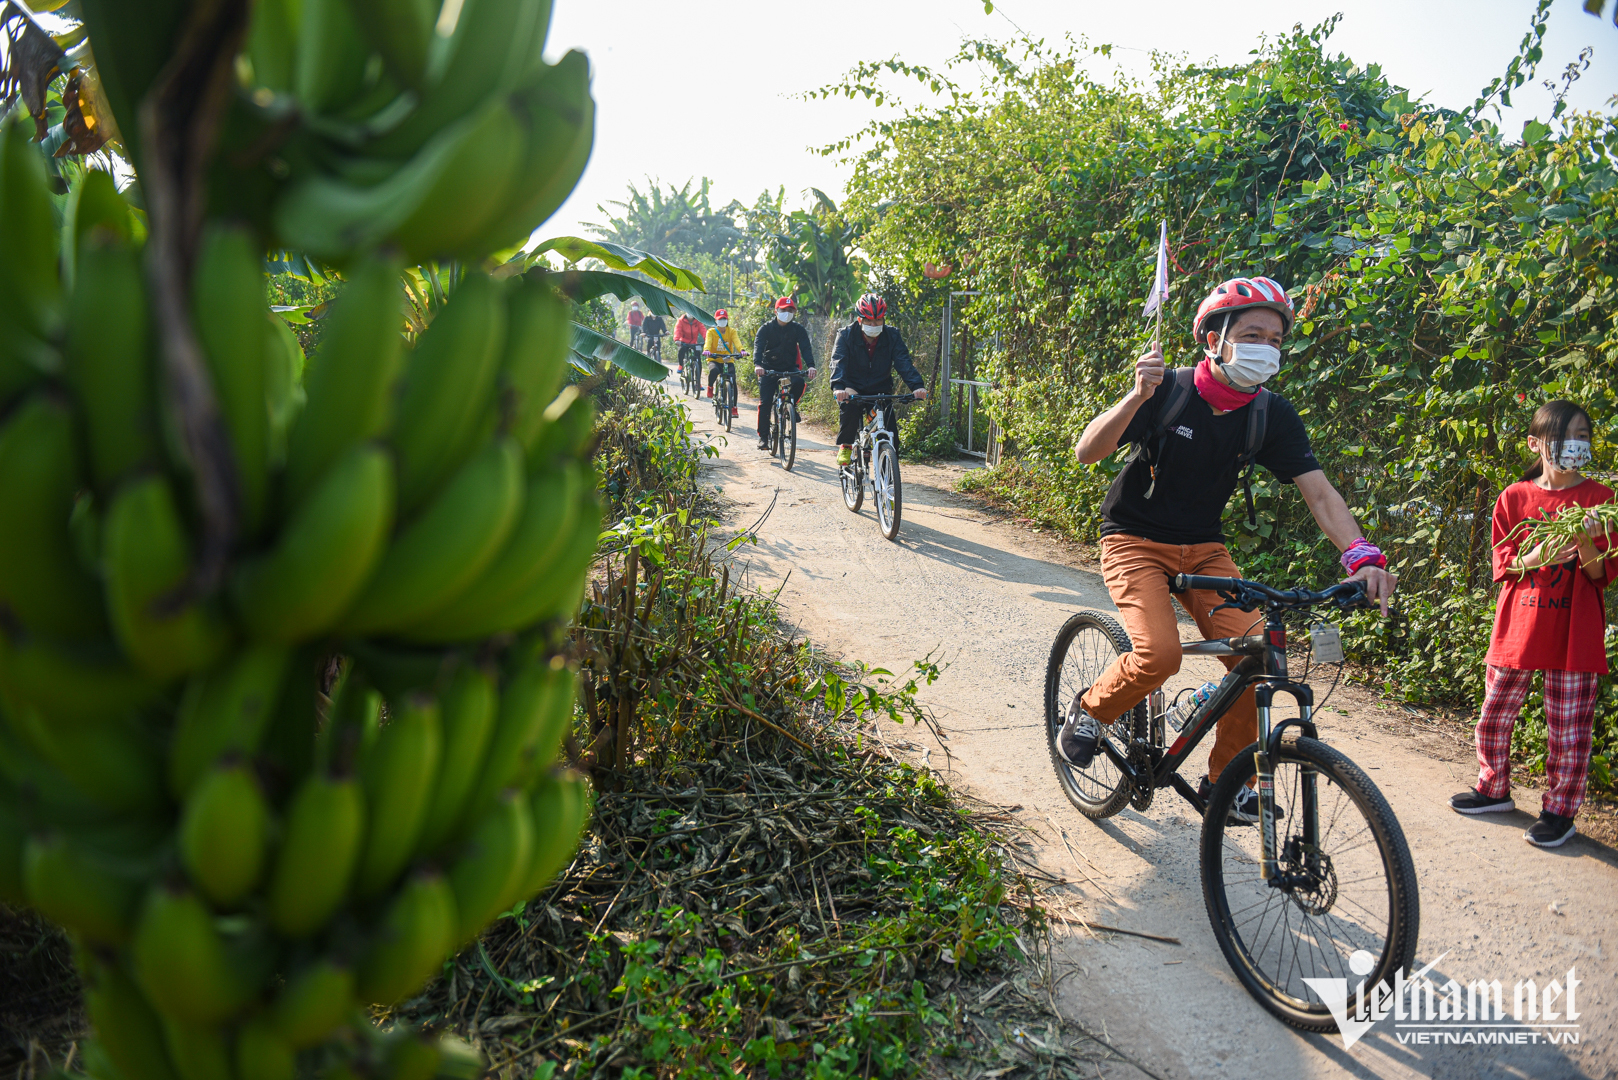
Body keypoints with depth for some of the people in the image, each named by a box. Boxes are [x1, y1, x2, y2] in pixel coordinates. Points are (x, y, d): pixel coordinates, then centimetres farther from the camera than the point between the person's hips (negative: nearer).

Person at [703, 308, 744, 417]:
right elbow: (708, 341, -17)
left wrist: (741, 350, -36)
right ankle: (710, 387, -4)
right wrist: (706, 350, -41)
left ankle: (734, 407, 1)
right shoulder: (711, 331, 2)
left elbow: (736, 341, -14)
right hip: (714, 360, -2)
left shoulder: (731, 331, 5)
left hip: (728, 361, 2)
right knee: (714, 370, -37)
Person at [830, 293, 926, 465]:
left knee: (891, 435, -13)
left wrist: (917, 385, -37)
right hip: (853, 389, -2)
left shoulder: (892, 335, -7)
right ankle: (845, 445, -8)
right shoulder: (846, 335, -12)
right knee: (849, 408, -34)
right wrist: (838, 387, -47)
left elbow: (904, 361, -19)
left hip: (880, 390, 2)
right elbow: (838, 362, -26)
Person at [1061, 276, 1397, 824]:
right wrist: (1137, 397, -38)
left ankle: (1225, 778, 6)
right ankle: (1088, 711, 5)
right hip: (1134, 541, -4)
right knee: (1159, 654, -26)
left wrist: (1362, 554, -28)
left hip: (1203, 548, 4)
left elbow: (1319, 492, -11)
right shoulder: (1168, 392, -14)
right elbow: (1087, 451, -22)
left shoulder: (1272, 415, -5)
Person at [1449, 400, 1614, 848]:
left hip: (1574, 634, -2)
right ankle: (1494, 790, 31)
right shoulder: (1514, 498, 4)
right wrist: (1533, 559, -16)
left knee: (1569, 731, 2)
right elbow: (1502, 564, 5)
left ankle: (1560, 811, 16)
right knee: (1494, 719, 11)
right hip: (1517, 628, 2)